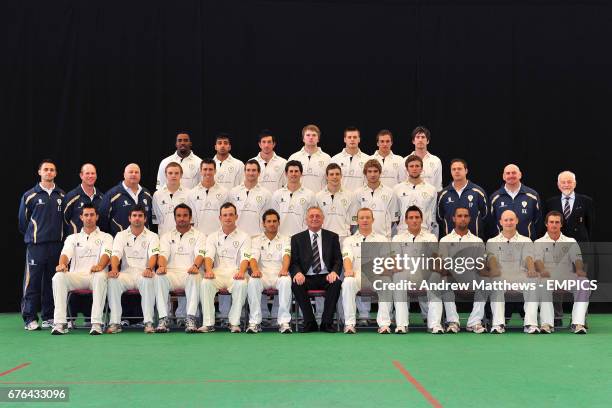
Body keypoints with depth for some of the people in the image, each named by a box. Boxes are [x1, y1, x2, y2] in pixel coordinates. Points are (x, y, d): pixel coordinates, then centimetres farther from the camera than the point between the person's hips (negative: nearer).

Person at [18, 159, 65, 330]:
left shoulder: (62, 196, 11)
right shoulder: (30, 195, 3)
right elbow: (23, 221, 8)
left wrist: (58, 236, 9)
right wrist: (32, 236, 9)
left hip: (56, 245, 3)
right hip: (36, 245, -3)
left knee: (52, 282, 6)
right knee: (32, 282, -5)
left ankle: (49, 316, 13)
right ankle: (30, 318, 0)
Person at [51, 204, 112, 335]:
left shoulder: (105, 237, 17)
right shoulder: (73, 238, 23)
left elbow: (106, 254, -4)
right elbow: (66, 253, 3)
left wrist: (100, 266, -28)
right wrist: (62, 264, -23)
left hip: (95, 275, -2)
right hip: (76, 276, 2)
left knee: (101, 276, -38)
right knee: (58, 277, -30)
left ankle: (97, 323, -41)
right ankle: (60, 323, -33)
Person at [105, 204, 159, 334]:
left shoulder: (152, 236, 10)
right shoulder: (121, 235, 14)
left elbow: (153, 255, -7)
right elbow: (116, 255, -1)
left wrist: (149, 269, -30)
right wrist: (114, 269, -24)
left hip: (144, 274, -1)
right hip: (126, 273, 2)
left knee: (148, 281, -37)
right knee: (112, 280, -31)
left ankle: (149, 322, -32)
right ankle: (115, 322, -27)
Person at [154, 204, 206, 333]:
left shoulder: (199, 236, 15)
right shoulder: (166, 236, 21)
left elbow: (200, 254, -2)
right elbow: (163, 254, 4)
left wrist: (195, 266, -26)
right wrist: (162, 266, -21)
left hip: (190, 274, -1)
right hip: (171, 274, 1)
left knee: (195, 276, -37)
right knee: (159, 276, -33)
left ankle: (190, 319, -38)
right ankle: (163, 319, -31)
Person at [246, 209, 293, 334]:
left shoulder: (284, 240, 15)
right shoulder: (256, 241, 15)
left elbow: (286, 256, -5)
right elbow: (253, 258, -1)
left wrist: (284, 269, -28)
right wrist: (255, 270, -25)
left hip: (279, 275, 0)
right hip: (262, 276, 0)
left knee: (286, 281, -36)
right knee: (252, 281, -34)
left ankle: (284, 322, -33)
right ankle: (254, 322, -28)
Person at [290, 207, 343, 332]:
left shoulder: (332, 237, 14)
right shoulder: (297, 239, 13)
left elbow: (338, 260, 8)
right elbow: (293, 262, 6)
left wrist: (334, 272, -15)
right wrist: (298, 273, -17)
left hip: (326, 277, 0)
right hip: (306, 278, 0)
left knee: (336, 282, -33)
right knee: (296, 284, -32)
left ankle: (326, 323, -22)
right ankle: (310, 322, -21)